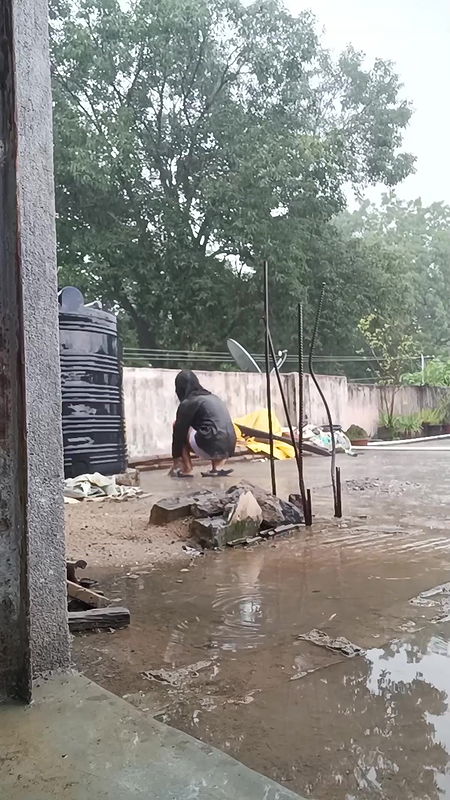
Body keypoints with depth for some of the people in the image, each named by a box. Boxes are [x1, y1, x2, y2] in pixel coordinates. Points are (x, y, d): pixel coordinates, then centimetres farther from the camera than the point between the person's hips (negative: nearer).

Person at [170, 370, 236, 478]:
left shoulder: (187, 403, 1)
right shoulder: (213, 397, 24)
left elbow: (179, 431, 6)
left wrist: (176, 459, 18)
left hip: (211, 447, -6)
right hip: (229, 448, 7)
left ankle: (187, 470, 7)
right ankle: (219, 466, 14)